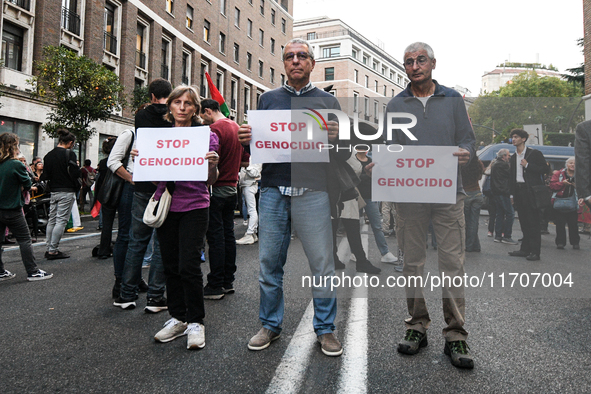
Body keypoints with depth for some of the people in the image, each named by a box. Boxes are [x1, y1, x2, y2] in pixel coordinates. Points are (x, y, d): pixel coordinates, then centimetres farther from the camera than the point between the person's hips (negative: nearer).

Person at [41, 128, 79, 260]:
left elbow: (45, 176, 8)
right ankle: (53, 251, -1)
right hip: (67, 192, -7)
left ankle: (49, 249, 19)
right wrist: (79, 168, 3)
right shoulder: (69, 154, -11)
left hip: (53, 192, 7)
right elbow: (75, 173, -16)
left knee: (52, 220, 13)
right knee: (61, 221, -3)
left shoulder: (48, 155, 9)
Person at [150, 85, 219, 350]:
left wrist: (212, 165, -20)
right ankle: (177, 318, 24)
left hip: (194, 207, -4)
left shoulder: (207, 136, 0)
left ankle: (195, 322, 9)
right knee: (170, 266, 8)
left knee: (189, 266, -8)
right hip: (166, 206, 4)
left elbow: (211, 180, 0)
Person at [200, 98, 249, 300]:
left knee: (215, 236, -3)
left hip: (216, 189, -8)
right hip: (232, 188, 8)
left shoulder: (215, 129, -13)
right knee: (228, 234, 12)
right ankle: (228, 281, 20)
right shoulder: (237, 127, 13)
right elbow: (246, 161, 19)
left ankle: (215, 286, 3)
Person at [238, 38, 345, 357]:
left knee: (322, 264, 1)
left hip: (312, 191, -1)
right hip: (273, 190, 2)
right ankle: (270, 325, 23)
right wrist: (246, 139, -7)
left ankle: (325, 329, 17)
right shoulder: (268, 99, 16)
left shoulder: (327, 102, 11)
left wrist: (337, 138, -14)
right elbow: (253, 139, 16)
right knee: (269, 262, 6)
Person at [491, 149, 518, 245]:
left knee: (500, 214, 12)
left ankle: (498, 236, 13)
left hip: (496, 193, 10)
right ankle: (506, 236, -7)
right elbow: (511, 175, -8)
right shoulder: (503, 165, -11)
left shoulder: (495, 164, 20)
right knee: (510, 213, -7)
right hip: (502, 193, -10)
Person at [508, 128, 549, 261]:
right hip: (518, 191, 6)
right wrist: (512, 193, 10)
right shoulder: (513, 157, 17)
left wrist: (528, 165, -14)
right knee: (524, 222, 10)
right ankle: (525, 249, 17)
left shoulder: (534, 153, -1)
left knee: (533, 223, -5)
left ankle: (535, 251, -2)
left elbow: (545, 169, -6)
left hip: (530, 191, -6)